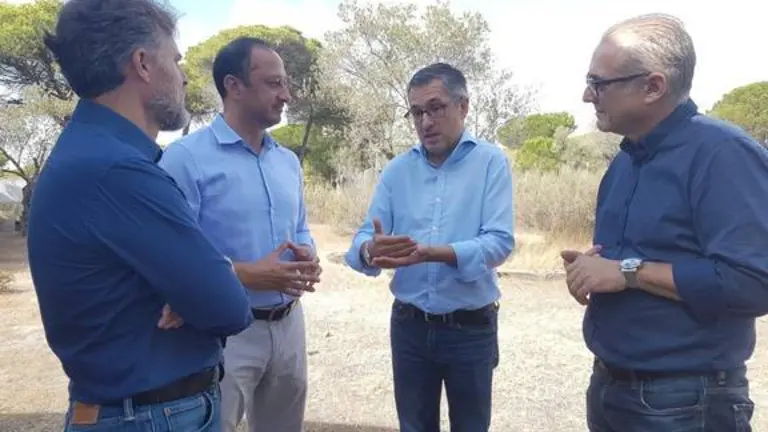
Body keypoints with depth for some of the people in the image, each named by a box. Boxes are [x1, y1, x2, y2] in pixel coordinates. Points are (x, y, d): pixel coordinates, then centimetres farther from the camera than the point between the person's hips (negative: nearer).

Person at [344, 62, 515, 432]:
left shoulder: (491, 161, -7)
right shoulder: (396, 169, 2)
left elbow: (500, 242, -17)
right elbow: (363, 240, -4)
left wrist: (435, 253, -33)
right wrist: (370, 251, -28)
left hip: (471, 328, -2)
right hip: (409, 325, 3)